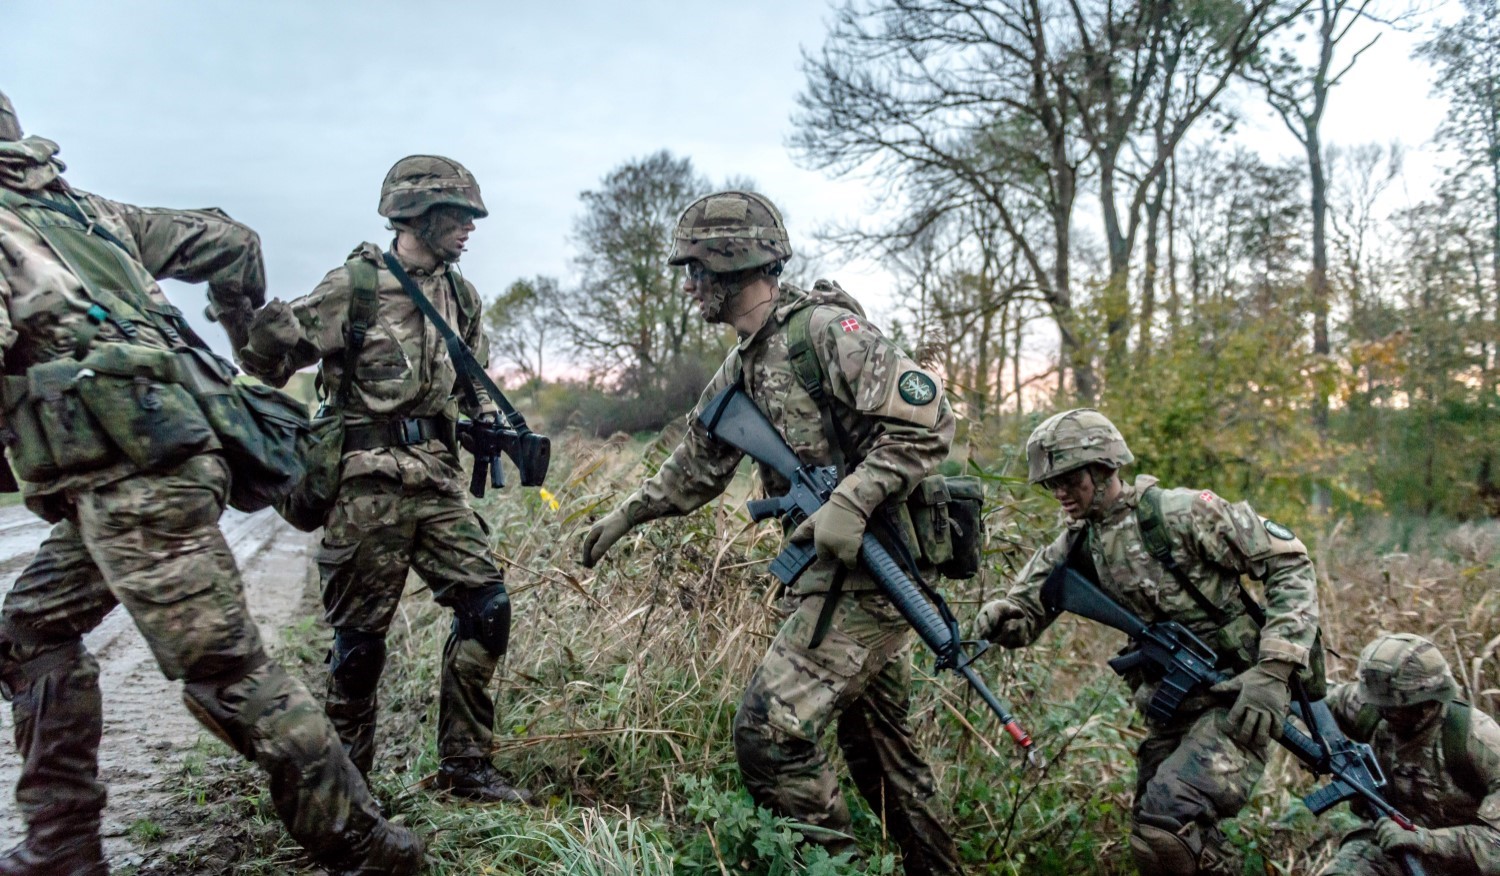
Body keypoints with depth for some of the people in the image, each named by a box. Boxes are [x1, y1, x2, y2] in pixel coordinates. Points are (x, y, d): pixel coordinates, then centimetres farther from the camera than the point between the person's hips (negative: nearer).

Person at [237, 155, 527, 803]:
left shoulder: (459, 294, 13)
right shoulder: (354, 285, -8)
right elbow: (268, 359, -5)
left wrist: (494, 422, 11)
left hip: (439, 481, 6)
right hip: (369, 484, -6)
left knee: (486, 607, -1)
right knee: (361, 635, 4)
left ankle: (465, 766, 12)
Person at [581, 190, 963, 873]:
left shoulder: (825, 329, -15)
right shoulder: (741, 367, 13)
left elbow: (929, 420, -20)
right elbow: (698, 463, 26)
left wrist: (853, 502, -26)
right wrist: (627, 515, 27)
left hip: (870, 568, -9)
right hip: (827, 569, 9)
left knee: (769, 730, -12)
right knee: (876, 740, 18)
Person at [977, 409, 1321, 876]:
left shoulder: (1182, 512, -13)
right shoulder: (1075, 547, 5)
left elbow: (1290, 563, -10)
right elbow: (1023, 613, 5)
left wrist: (1273, 669, -18)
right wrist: (998, 618, -21)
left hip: (1235, 702, -7)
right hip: (1170, 712, 7)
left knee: (1164, 824, -24)